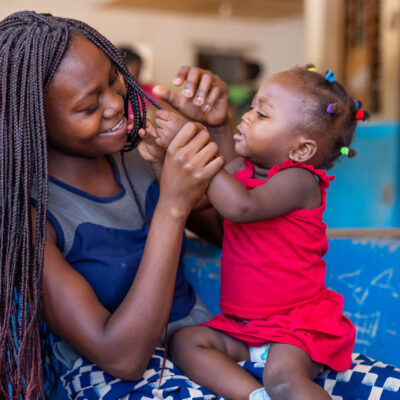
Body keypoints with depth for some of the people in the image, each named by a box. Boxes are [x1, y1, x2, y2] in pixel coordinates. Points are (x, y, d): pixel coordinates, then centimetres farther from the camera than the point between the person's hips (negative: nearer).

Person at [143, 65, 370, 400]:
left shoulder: (299, 180, -17)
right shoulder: (241, 169, 7)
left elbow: (241, 207, -35)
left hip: (297, 322, -8)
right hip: (240, 324, 8)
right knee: (184, 341, -12)